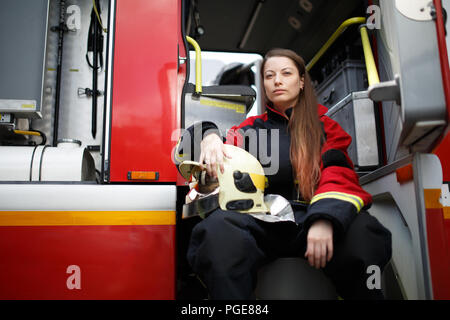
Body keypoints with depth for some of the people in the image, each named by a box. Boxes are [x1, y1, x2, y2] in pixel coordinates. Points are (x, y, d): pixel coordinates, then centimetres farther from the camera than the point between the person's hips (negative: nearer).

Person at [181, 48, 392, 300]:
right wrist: (210, 136, -15)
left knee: (363, 231, -32)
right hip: (263, 220, 1)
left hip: (310, 216, 0)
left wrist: (324, 219, -20)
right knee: (219, 229, -33)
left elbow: (339, 174, 2)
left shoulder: (325, 127, 18)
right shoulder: (252, 128, 25)